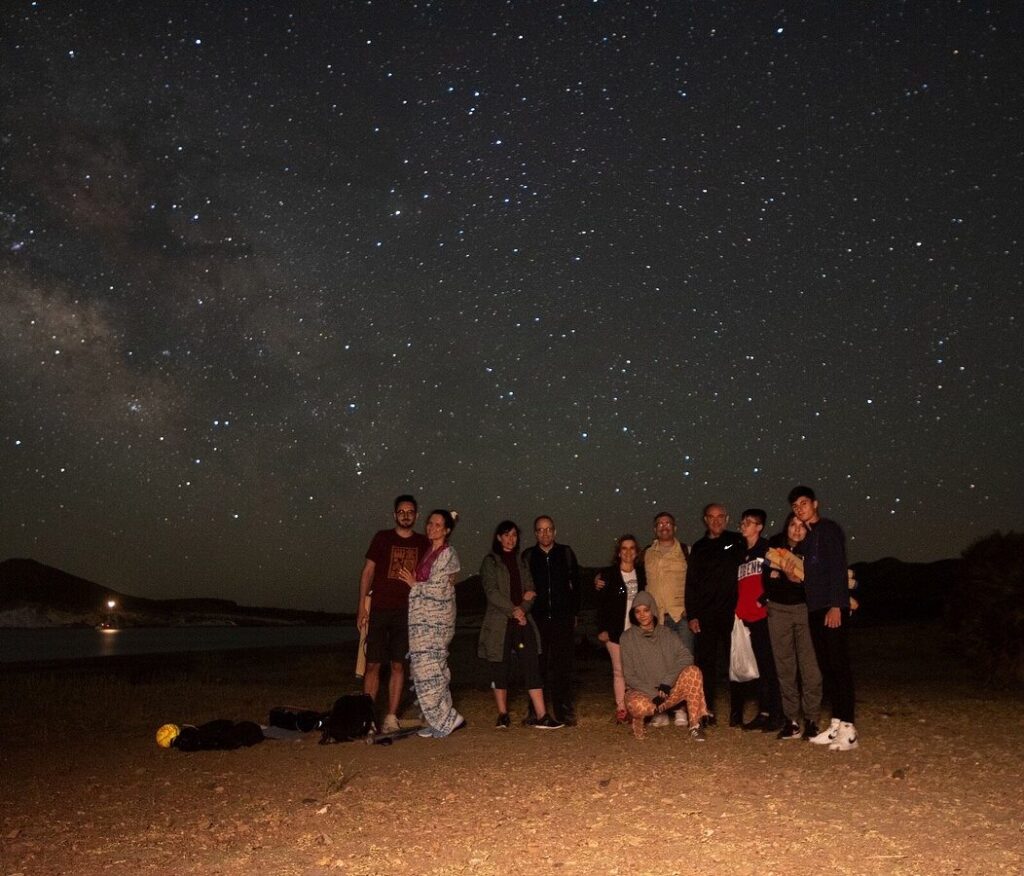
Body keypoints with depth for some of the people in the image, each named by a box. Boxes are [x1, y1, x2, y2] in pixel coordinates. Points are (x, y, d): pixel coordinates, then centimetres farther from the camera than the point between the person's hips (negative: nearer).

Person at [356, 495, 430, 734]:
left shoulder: (423, 543, 8)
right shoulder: (382, 537, 4)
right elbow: (368, 571, 4)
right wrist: (362, 606, -3)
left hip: (407, 612, 1)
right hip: (378, 610, -1)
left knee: (398, 666, 4)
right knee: (373, 664, -1)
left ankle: (391, 718, 10)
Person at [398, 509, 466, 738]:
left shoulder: (448, 554, -9)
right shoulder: (429, 553, 15)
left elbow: (439, 589, -14)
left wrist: (414, 584, -5)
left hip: (435, 620, -8)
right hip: (424, 619, 8)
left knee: (429, 669, -8)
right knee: (433, 669, 9)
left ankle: (448, 719, 1)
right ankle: (439, 719, 15)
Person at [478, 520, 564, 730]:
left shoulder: (522, 562, 17)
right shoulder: (490, 562, 3)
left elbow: (530, 591, 10)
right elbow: (491, 592, -8)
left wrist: (522, 609, -8)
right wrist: (513, 610, -13)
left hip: (522, 620, 3)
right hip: (499, 622, -3)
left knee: (532, 666, -5)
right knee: (500, 668, 1)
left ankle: (540, 715, -6)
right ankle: (502, 715, 12)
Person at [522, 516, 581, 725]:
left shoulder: (566, 553, 6)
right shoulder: (528, 556, 5)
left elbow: (576, 584, 9)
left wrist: (574, 613, 6)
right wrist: (526, 610, 0)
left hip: (563, 619, 0)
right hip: (537, 619, 0)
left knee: (563, 666, 0)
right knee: (538, 666, 0)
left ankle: (564, 712, 8)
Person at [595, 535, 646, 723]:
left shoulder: (642, 574, 9)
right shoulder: (609, 574, 0)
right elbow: (601, 603, -1)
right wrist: (602, 629, -7)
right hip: (616, 630, -2)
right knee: (619, 670, 1)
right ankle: (621, 709, 6)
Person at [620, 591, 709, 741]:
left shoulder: (666, 633, 4)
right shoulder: (627, 638, -3)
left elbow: (686, 657, -9)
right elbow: (629, 676, -5)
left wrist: (667, 681, -21)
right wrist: (653, 694, -17)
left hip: (669, 690, 2)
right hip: (642, 692, -2)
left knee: (692, 671, -24)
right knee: (637, 705, -38)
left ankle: (695, 724, -18)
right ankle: (639, 718, -1)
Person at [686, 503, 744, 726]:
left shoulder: (737, 542, 5)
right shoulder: (698, 548, 13)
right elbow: (691, 583, 12)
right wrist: (692, 615, 3)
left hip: (731, 612, -2)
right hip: (705, 614, 2)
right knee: (705, 662, 2)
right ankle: (707, 710, 9)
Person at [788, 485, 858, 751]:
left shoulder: (829, 529, -5)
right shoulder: (807, 537, 19)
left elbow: (838, 568, -14)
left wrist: (836, 606, -20)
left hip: (832, 608, -8)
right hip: (815, 609, 8)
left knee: (839, 665, -8)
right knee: (826, 666, 9)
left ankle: (848, 729, -5)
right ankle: (836, 724, 14)